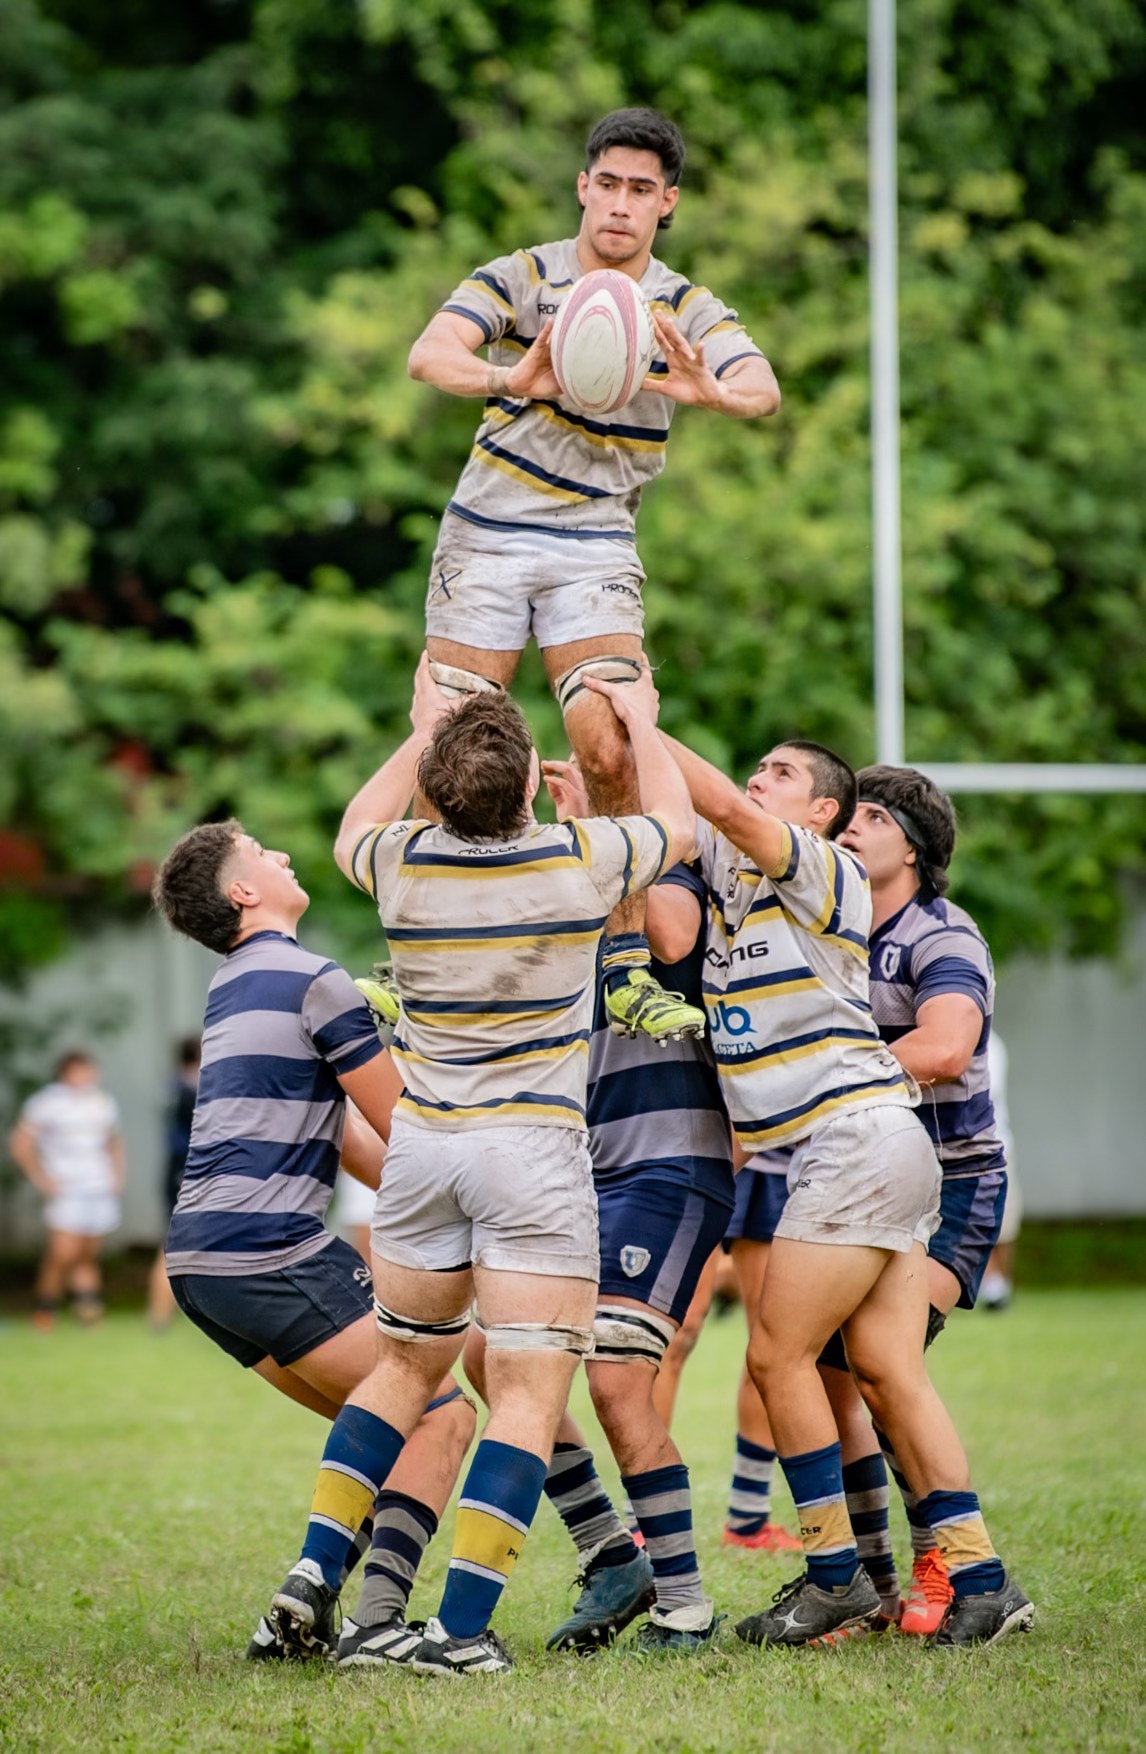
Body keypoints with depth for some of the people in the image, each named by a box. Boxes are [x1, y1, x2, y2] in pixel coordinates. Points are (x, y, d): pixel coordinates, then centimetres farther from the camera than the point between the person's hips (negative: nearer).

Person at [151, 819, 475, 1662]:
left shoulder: (236, 986, 21)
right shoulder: (312, 982, -8)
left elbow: (342, 1133, 23)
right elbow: (406, 1128, -5)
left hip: (203, 1259, 9)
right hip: (272, 1253, -9)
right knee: (443, 1416, -6)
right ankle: (380, 1621, -18)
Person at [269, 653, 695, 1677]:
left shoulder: (405, 864, -3)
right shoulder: (580, 860, -9)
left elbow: (353, 831, 25)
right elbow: (677, 823, 14)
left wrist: (422, 733, 31)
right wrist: (639, 725, 28)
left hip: (421, 1144, 4)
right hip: (534, 1151, -4)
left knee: (409, 1366, 21)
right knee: (528, 1399, -5)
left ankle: (318, 1567, 15)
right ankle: (461, 1625, -14)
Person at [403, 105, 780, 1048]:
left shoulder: (689, 310, 1)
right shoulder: (518, 279, -2)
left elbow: (763, 388, -18)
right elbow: (429, 354, -20)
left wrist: (710, 391, -43)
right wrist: (510, 379, -42)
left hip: (596, 549, 0)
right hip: (488, 536, 0)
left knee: (613, 752, -16)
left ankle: (626, 971, -9)